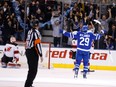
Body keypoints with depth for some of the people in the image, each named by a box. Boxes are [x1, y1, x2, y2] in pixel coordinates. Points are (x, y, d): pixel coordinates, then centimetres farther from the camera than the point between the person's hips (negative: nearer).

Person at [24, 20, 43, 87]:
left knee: (31, 69, 18)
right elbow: (37, 44, -19)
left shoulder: (30, 31, 13)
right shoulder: (36, 32, -14)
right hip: (33, 53, -9)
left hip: (28, 51, 9)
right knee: (33, 70, -8)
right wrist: (40, 55, -16)